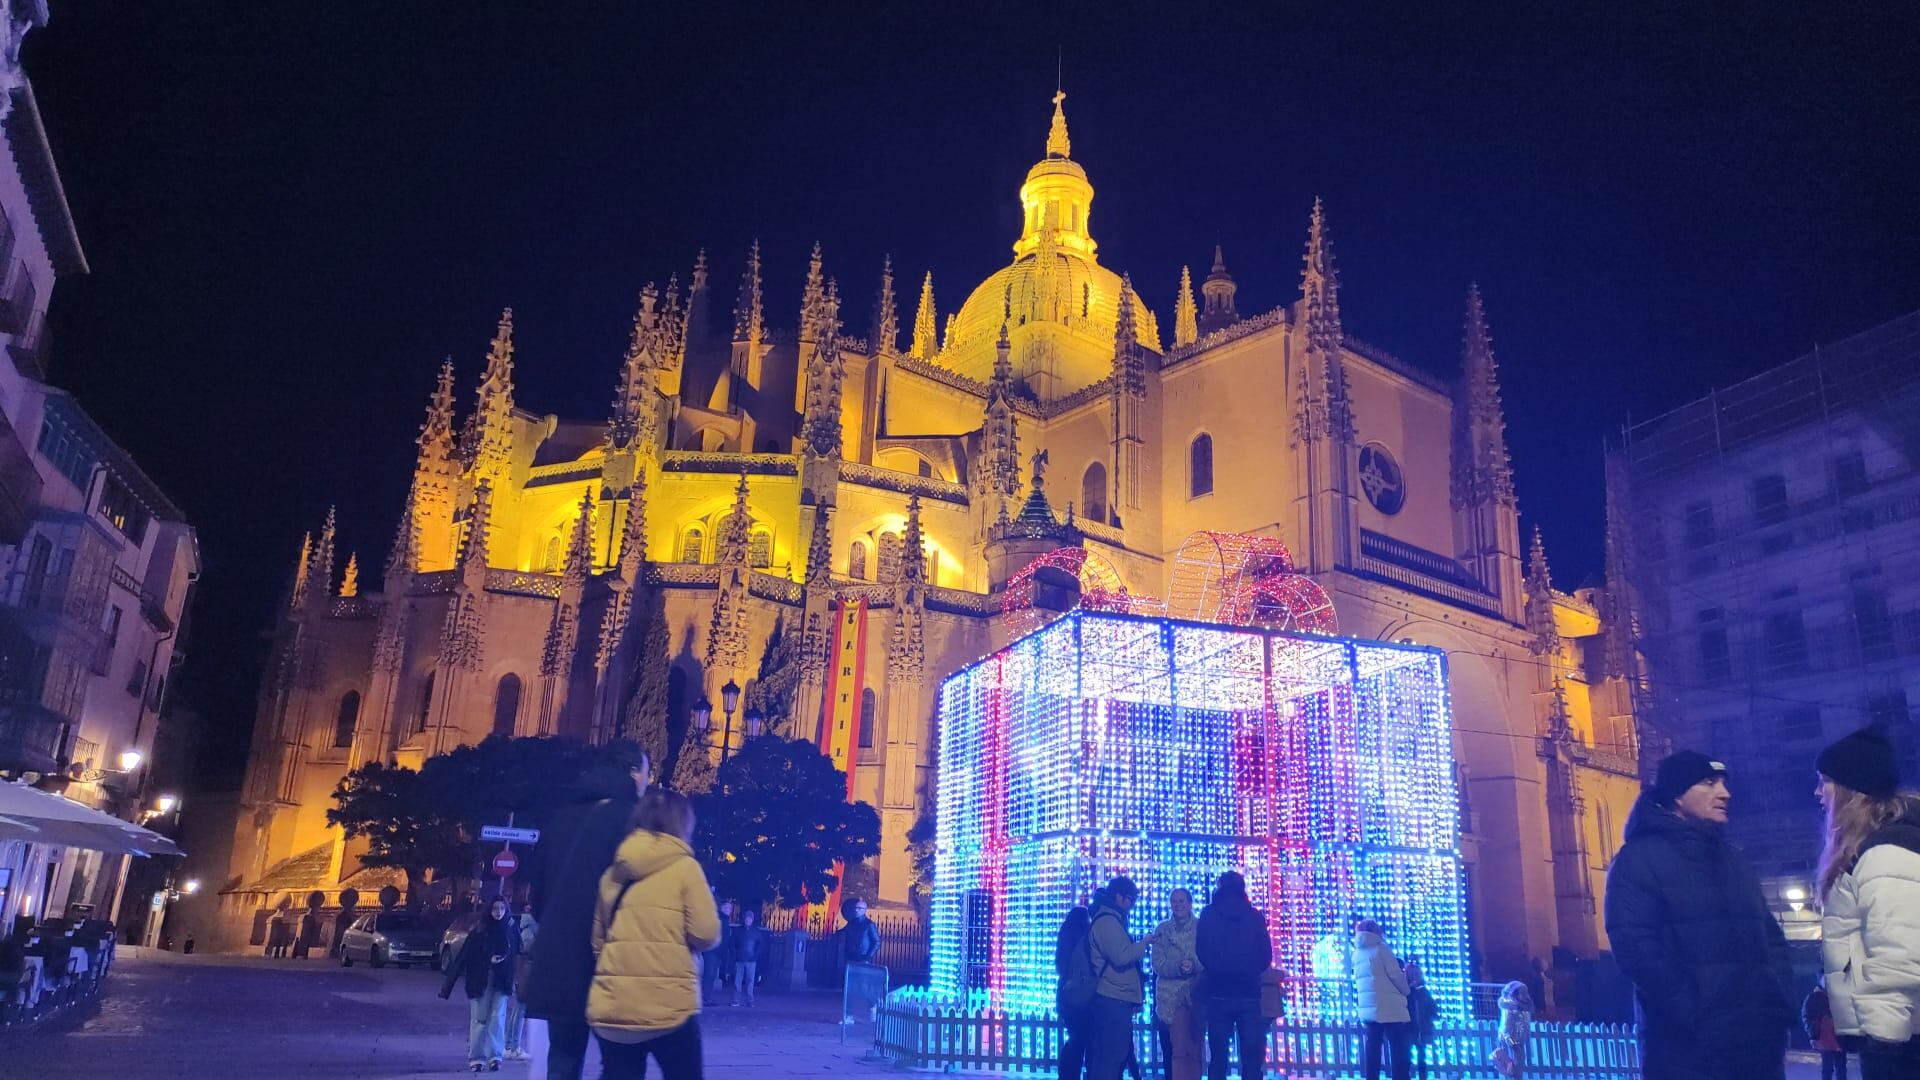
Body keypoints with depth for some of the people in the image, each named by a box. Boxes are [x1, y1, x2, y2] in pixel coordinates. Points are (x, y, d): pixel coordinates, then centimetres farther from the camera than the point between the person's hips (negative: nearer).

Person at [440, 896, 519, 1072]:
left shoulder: (510, 929, 3)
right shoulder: (480, 929, -3)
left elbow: (516, 954, 6)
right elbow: (465, 955, -6)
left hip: (501, 982, 1)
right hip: (479, 981, -1)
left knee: (497, 1017, -8)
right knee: (478, 1018, 1)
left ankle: (495, 1056, -6)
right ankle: (476, 1058, 9)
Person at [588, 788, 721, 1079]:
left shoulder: (612, 873, 11)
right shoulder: (685, 867, -4)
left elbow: (597, 940, 15)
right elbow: (706, 935, -9)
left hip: (612, 1006, 5)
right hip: (669, 1006, -4)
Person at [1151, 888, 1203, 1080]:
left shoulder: (1201, 927, 5)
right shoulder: (1162, 930, 9)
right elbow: (1158, 964, 2)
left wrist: (1194, 965, -22)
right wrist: (1178, 967, -16)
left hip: (1196, 994, 0)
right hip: (1171, 996, 0)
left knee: (1194, 1049, 1)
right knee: (1177, 1049, -4)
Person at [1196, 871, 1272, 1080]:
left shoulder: (1209, 915, 4)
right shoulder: (1255, 916, 5)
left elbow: (1201, 953, 5)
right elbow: (1266, 956, 6)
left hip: (1218, 992, 0)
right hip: (1249, 993, 0)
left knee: (1218, 1057, 4)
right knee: (1252, 1058, 3)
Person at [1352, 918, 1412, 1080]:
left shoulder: (1356, 954, 14)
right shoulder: (1380, 948, -4)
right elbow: (1395, 975, -6)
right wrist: (1406, 990, 11)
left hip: (1367, 1010, 6)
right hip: (1389, 1008, -6)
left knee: (1372, 1053, 5)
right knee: (1398, 1053, -3)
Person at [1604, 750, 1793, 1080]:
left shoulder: (1734, 860, 21)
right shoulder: (1639, 859, -4)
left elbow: (1770, 935, 19)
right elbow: (1635, 945, -15)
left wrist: (1777, 1000, 2)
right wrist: (1694, 1013, -21)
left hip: (1759, 1042, 7)